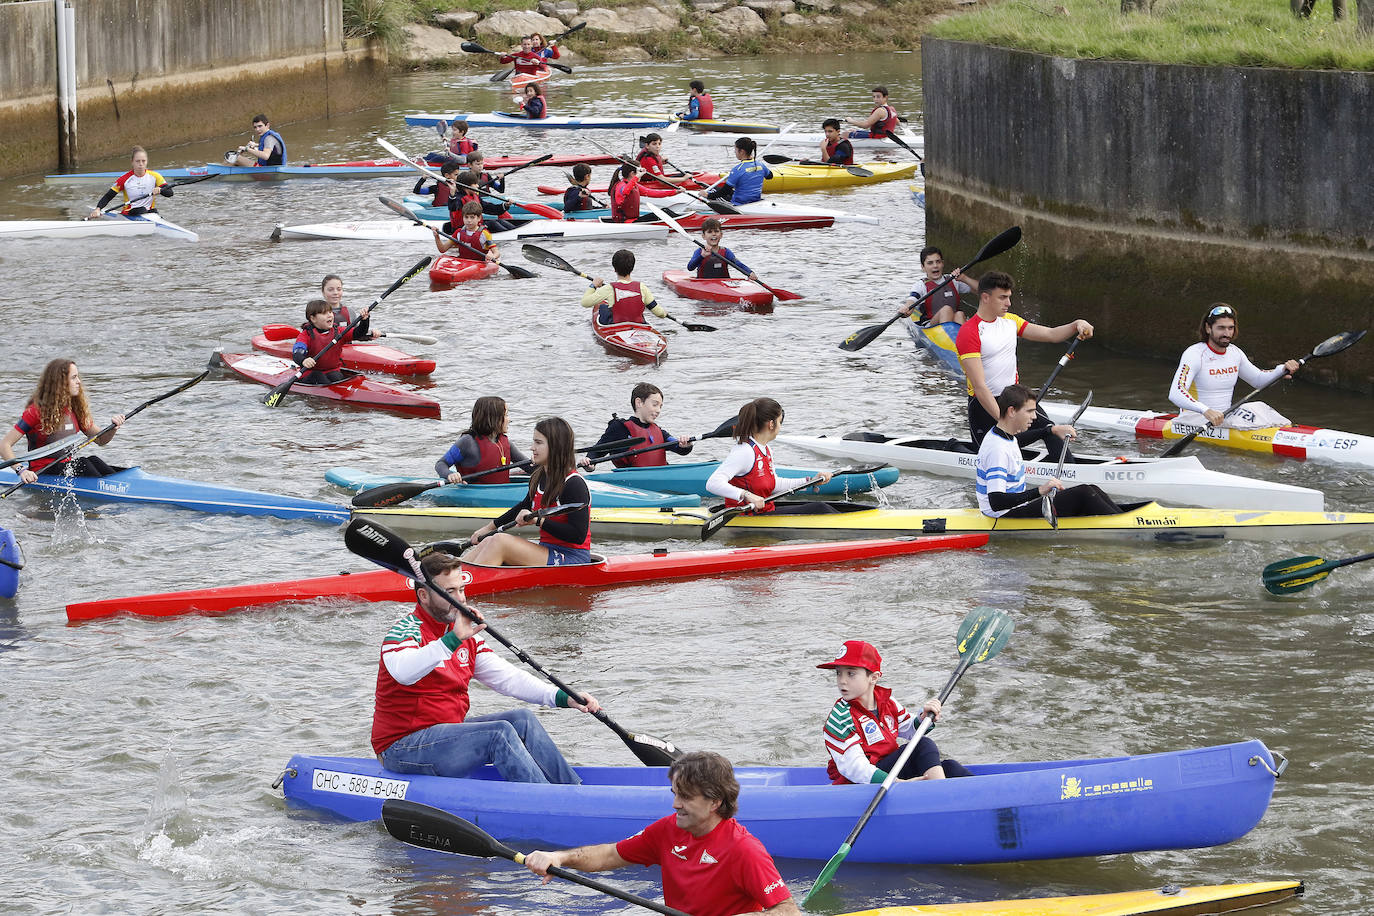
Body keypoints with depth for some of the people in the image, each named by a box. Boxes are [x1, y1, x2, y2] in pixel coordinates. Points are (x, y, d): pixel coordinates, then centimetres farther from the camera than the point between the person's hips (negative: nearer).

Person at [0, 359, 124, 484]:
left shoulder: (75, 409, 10)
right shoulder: (36, 411, -10)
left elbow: (101, 440, 16)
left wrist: (113, 427, -7)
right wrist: (21, 470, -29)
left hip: (67, 465, 6)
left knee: (93, 460, -23)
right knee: (83, 463, -28)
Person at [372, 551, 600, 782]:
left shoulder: (467, 636, 12)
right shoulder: (404, 631, -13)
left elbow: (507, 677, 8)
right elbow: (403, 672, -37)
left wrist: (564, 698, -5)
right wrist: (453, 639, -46)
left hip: (446, 732, 8)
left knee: (522, 720, -4)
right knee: (499, 733, -22)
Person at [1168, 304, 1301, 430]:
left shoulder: (1235, 353, 8)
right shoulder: (1194, 354, -15)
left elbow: (1258, 380, 24)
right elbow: (1175, 394, -28)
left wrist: (1282, 369, 4)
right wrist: (1206, 411, -44)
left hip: (1224, 417, 7)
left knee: (1258, 407, -15)